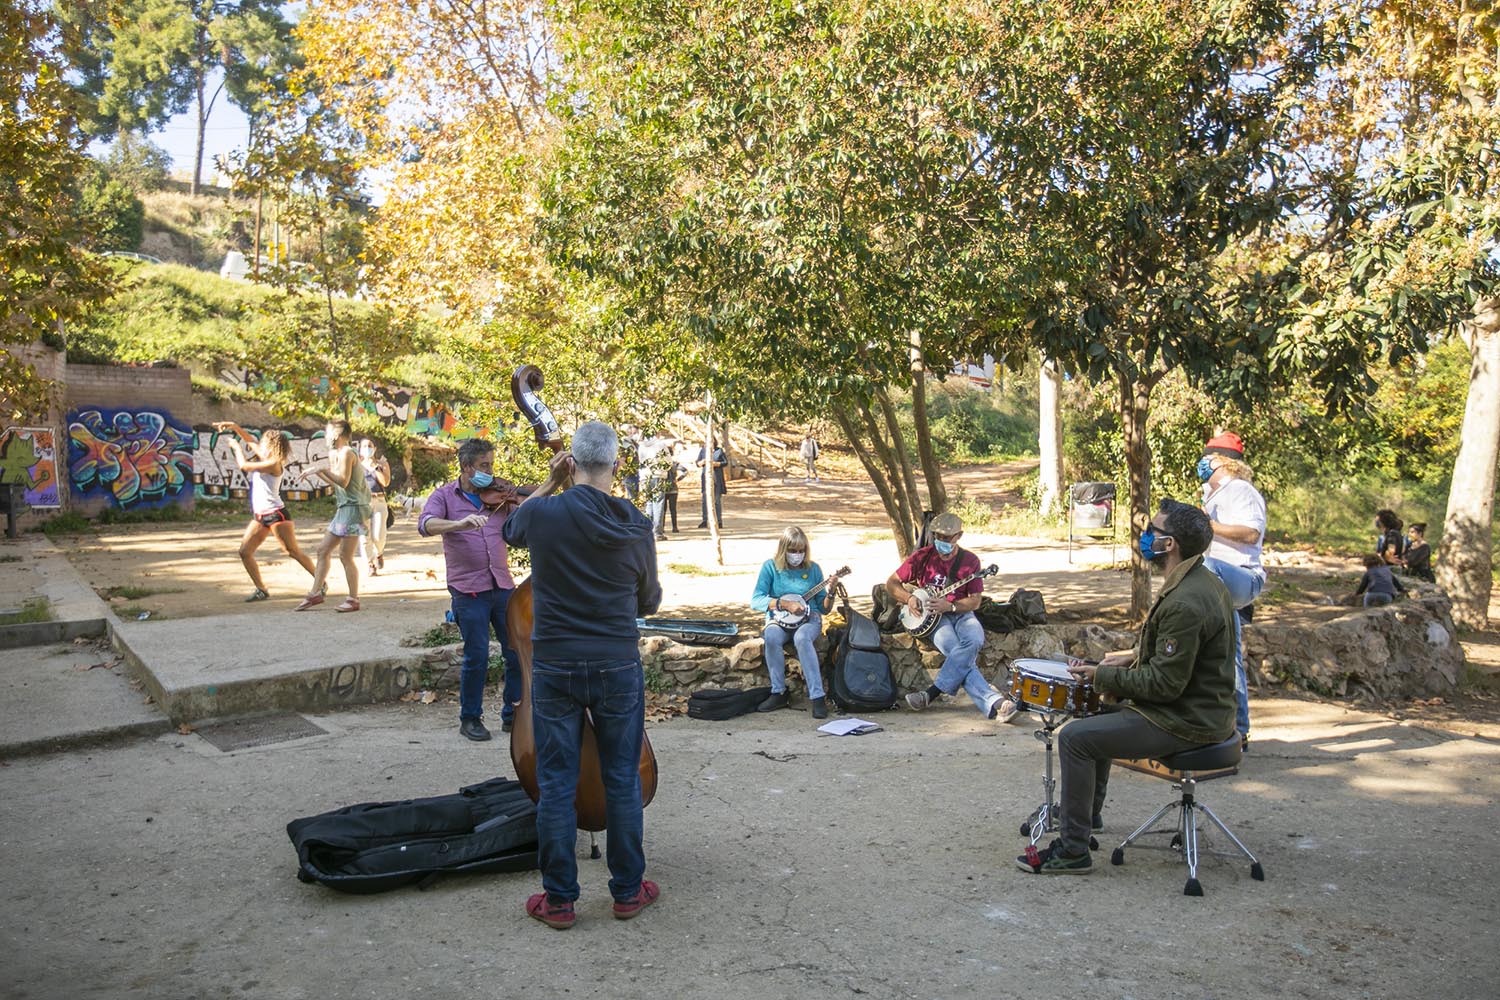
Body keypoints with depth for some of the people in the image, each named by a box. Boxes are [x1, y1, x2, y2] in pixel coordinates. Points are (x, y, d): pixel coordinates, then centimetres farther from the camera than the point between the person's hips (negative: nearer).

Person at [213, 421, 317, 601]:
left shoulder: (274, 464, -14)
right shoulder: (265, 459, 11)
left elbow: (244, 465, -17)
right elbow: (251, 441, 19)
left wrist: (236, 446, -3)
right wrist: (234, 426, 9)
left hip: (276, 513, -9)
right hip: (260, 516, 9)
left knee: (293, 551, -8)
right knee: (245, 552, 3)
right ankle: (261, 590, 7)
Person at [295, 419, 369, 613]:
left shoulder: (346, 453, -11)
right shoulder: (339, 453, 19)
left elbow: (343, 481, -22)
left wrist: (323, 469, -18)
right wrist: (319, 473, 16)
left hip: (353, 508, -10)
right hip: (344, 508, 10)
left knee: (345, 555, -8)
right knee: (323, 549, 13)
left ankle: (353, 600, -1)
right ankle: (315, 594, 19)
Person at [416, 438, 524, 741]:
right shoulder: (445, 496, 0)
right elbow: (426, 525, -18)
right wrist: (459, 524, -36)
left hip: (503, 586, 4)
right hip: (468, 590, -4)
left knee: (518, 652, 5)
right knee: (477, 657, -1)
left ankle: (513, 715, 21)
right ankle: (470, 719, 18)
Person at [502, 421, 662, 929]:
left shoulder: (543, 513, -11)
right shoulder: (636, 525, -5)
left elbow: (511, 528, 16)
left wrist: (549, 483, 13)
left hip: (555, 667, -1)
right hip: (619, 666, 1)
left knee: (556, 783, 9)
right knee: (622, 781, 13)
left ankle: (558, 899, 18)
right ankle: (628, 891, 25)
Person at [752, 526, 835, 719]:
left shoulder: (813, 569, 5)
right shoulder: (771, 567, 1)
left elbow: (824, 609, 7)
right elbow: (756, 600, -8)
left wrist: (830, 594, -14)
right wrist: (785, 604, -18)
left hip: (808, 619, 0)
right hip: (779, 619, 0)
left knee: (801, 638, -36)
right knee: (771, 636, -35)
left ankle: (818, 697, -35)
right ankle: (778, 692, -20)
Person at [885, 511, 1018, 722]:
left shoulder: (970, 561, 1)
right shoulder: (922, 557, 0)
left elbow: (975, 601, 0)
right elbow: (891, 583, 7)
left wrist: (950, 606, -18)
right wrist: (909, 598, -12)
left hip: (961, 613, 1)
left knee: (974, 641, -34)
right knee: (958, 652, -31)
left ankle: (933, 693, -32)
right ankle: (994, 703, -41)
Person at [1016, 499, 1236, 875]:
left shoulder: (1184, 603, -27)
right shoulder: (1205, 582, 7)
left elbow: (1165, 684, -26)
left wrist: (1102, 676, -16)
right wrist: (1135, 657, 13)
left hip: (1185, 722, -11)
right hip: (1204, 707, 11)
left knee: (1075, 737, -12)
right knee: (1098, 713, 26)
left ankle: (1072, 851, -4)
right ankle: (1088, 812, 40)